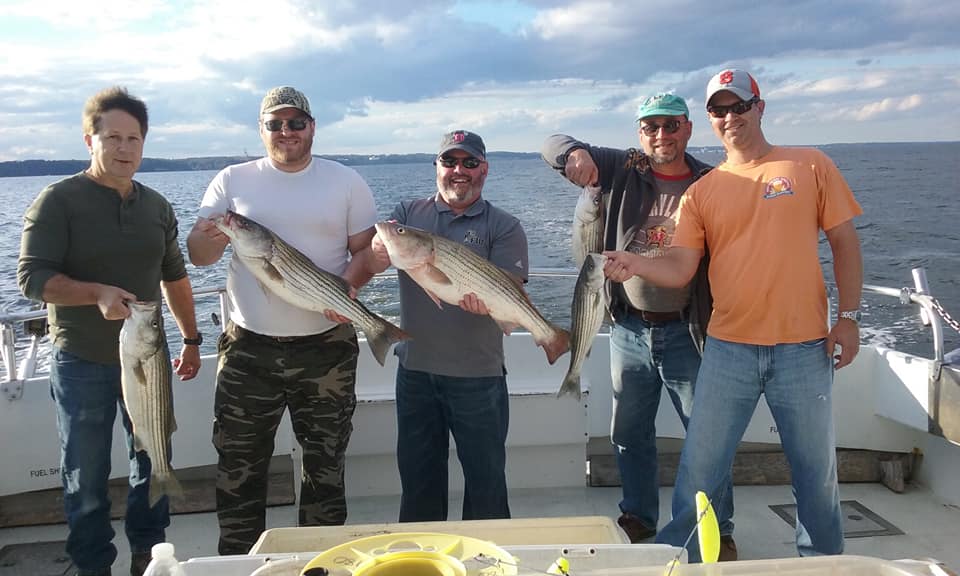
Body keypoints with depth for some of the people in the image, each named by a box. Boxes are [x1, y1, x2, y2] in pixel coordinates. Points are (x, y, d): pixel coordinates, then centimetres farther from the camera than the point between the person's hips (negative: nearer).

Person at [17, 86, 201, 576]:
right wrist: (98, 293, -31)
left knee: (153, 463, 13)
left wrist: (191, 339, 15)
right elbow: (32, 277, -15)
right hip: (82, 363, -4)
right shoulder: (59, 201, -9)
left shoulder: (157, 206, 7)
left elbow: (174, 276, 16)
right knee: (86, 476, 8)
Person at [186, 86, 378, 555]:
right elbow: (196, 254, 2)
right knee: (238, 466, 8)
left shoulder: (346, 181, 5)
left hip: (326, 345, 0)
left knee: (325, 463, 12)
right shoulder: (233, 181, 5)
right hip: (248, 347, 1)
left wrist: (347, 286, -17)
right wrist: (211, 239, -22)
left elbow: (366, 250, 4)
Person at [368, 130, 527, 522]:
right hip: (415, 369, 3)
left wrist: (485, 301, -32)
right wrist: (378, 254, -31)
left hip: (477, 375, -3)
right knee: (417, 478, 17)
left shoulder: (503, 228, -1)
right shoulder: (408, 214, 7)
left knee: (485, 478, 10)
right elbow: (372, 261, -7)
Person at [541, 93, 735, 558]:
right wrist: (575, 153, -24)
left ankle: (719, 531, 23)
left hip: (688, 332, -2)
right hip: (629, 330, 3)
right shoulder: (621, 170, 2)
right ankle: (638, 519, 34)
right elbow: (553, 145, 0)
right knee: (629, 433, 15)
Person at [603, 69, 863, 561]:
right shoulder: (701, 192, 6)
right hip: (727, 349, 1)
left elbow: (844, 242, 5)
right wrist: (635, 264, -22)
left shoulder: (810, 166, 3)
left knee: (816, 466, 13)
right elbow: (679, 268, -3)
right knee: (699, 467, 5)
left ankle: (823, 556, 36)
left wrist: (849, 316, -3)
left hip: (802, 348, 0)